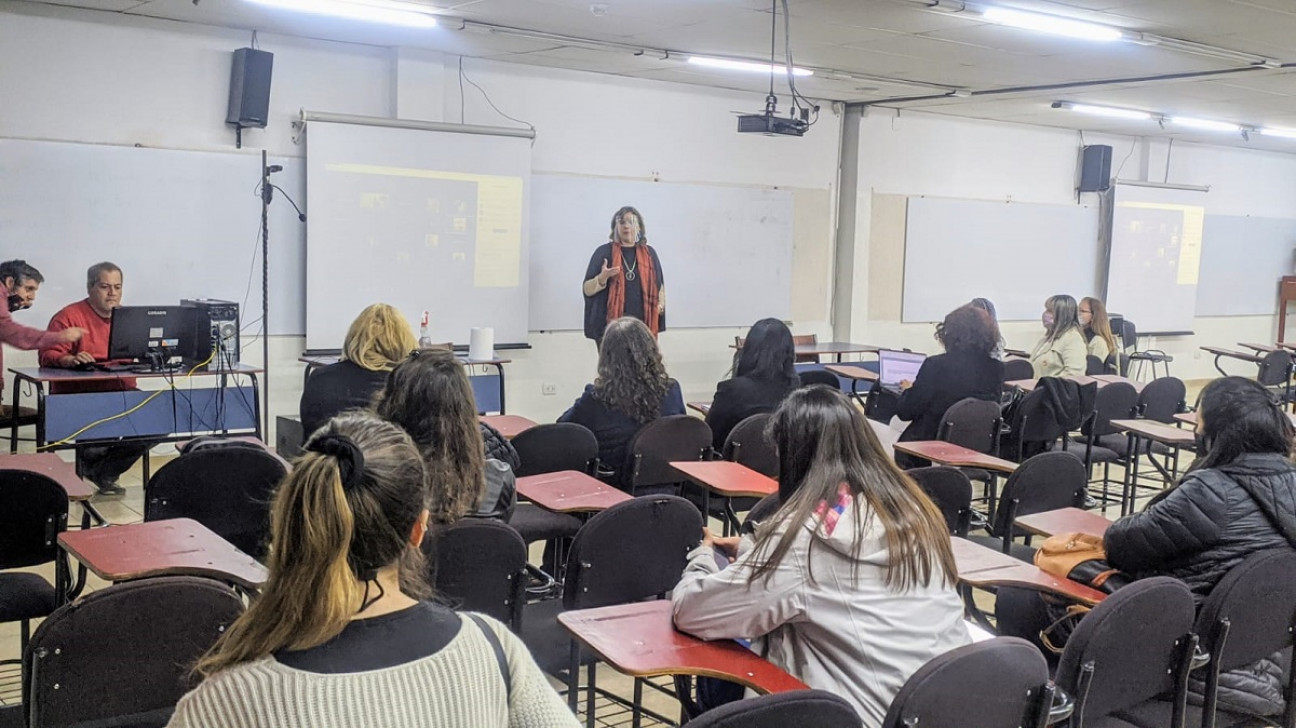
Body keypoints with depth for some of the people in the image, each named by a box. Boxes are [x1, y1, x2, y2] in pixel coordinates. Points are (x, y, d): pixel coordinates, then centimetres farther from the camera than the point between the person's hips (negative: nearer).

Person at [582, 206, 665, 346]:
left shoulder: (649, 253, 11)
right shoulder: (603, 252, 3)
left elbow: (659, 285, 22)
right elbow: (587, 290, 3)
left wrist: (660, 305, 4)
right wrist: (602, 278, -17)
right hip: (610, 326, -2)